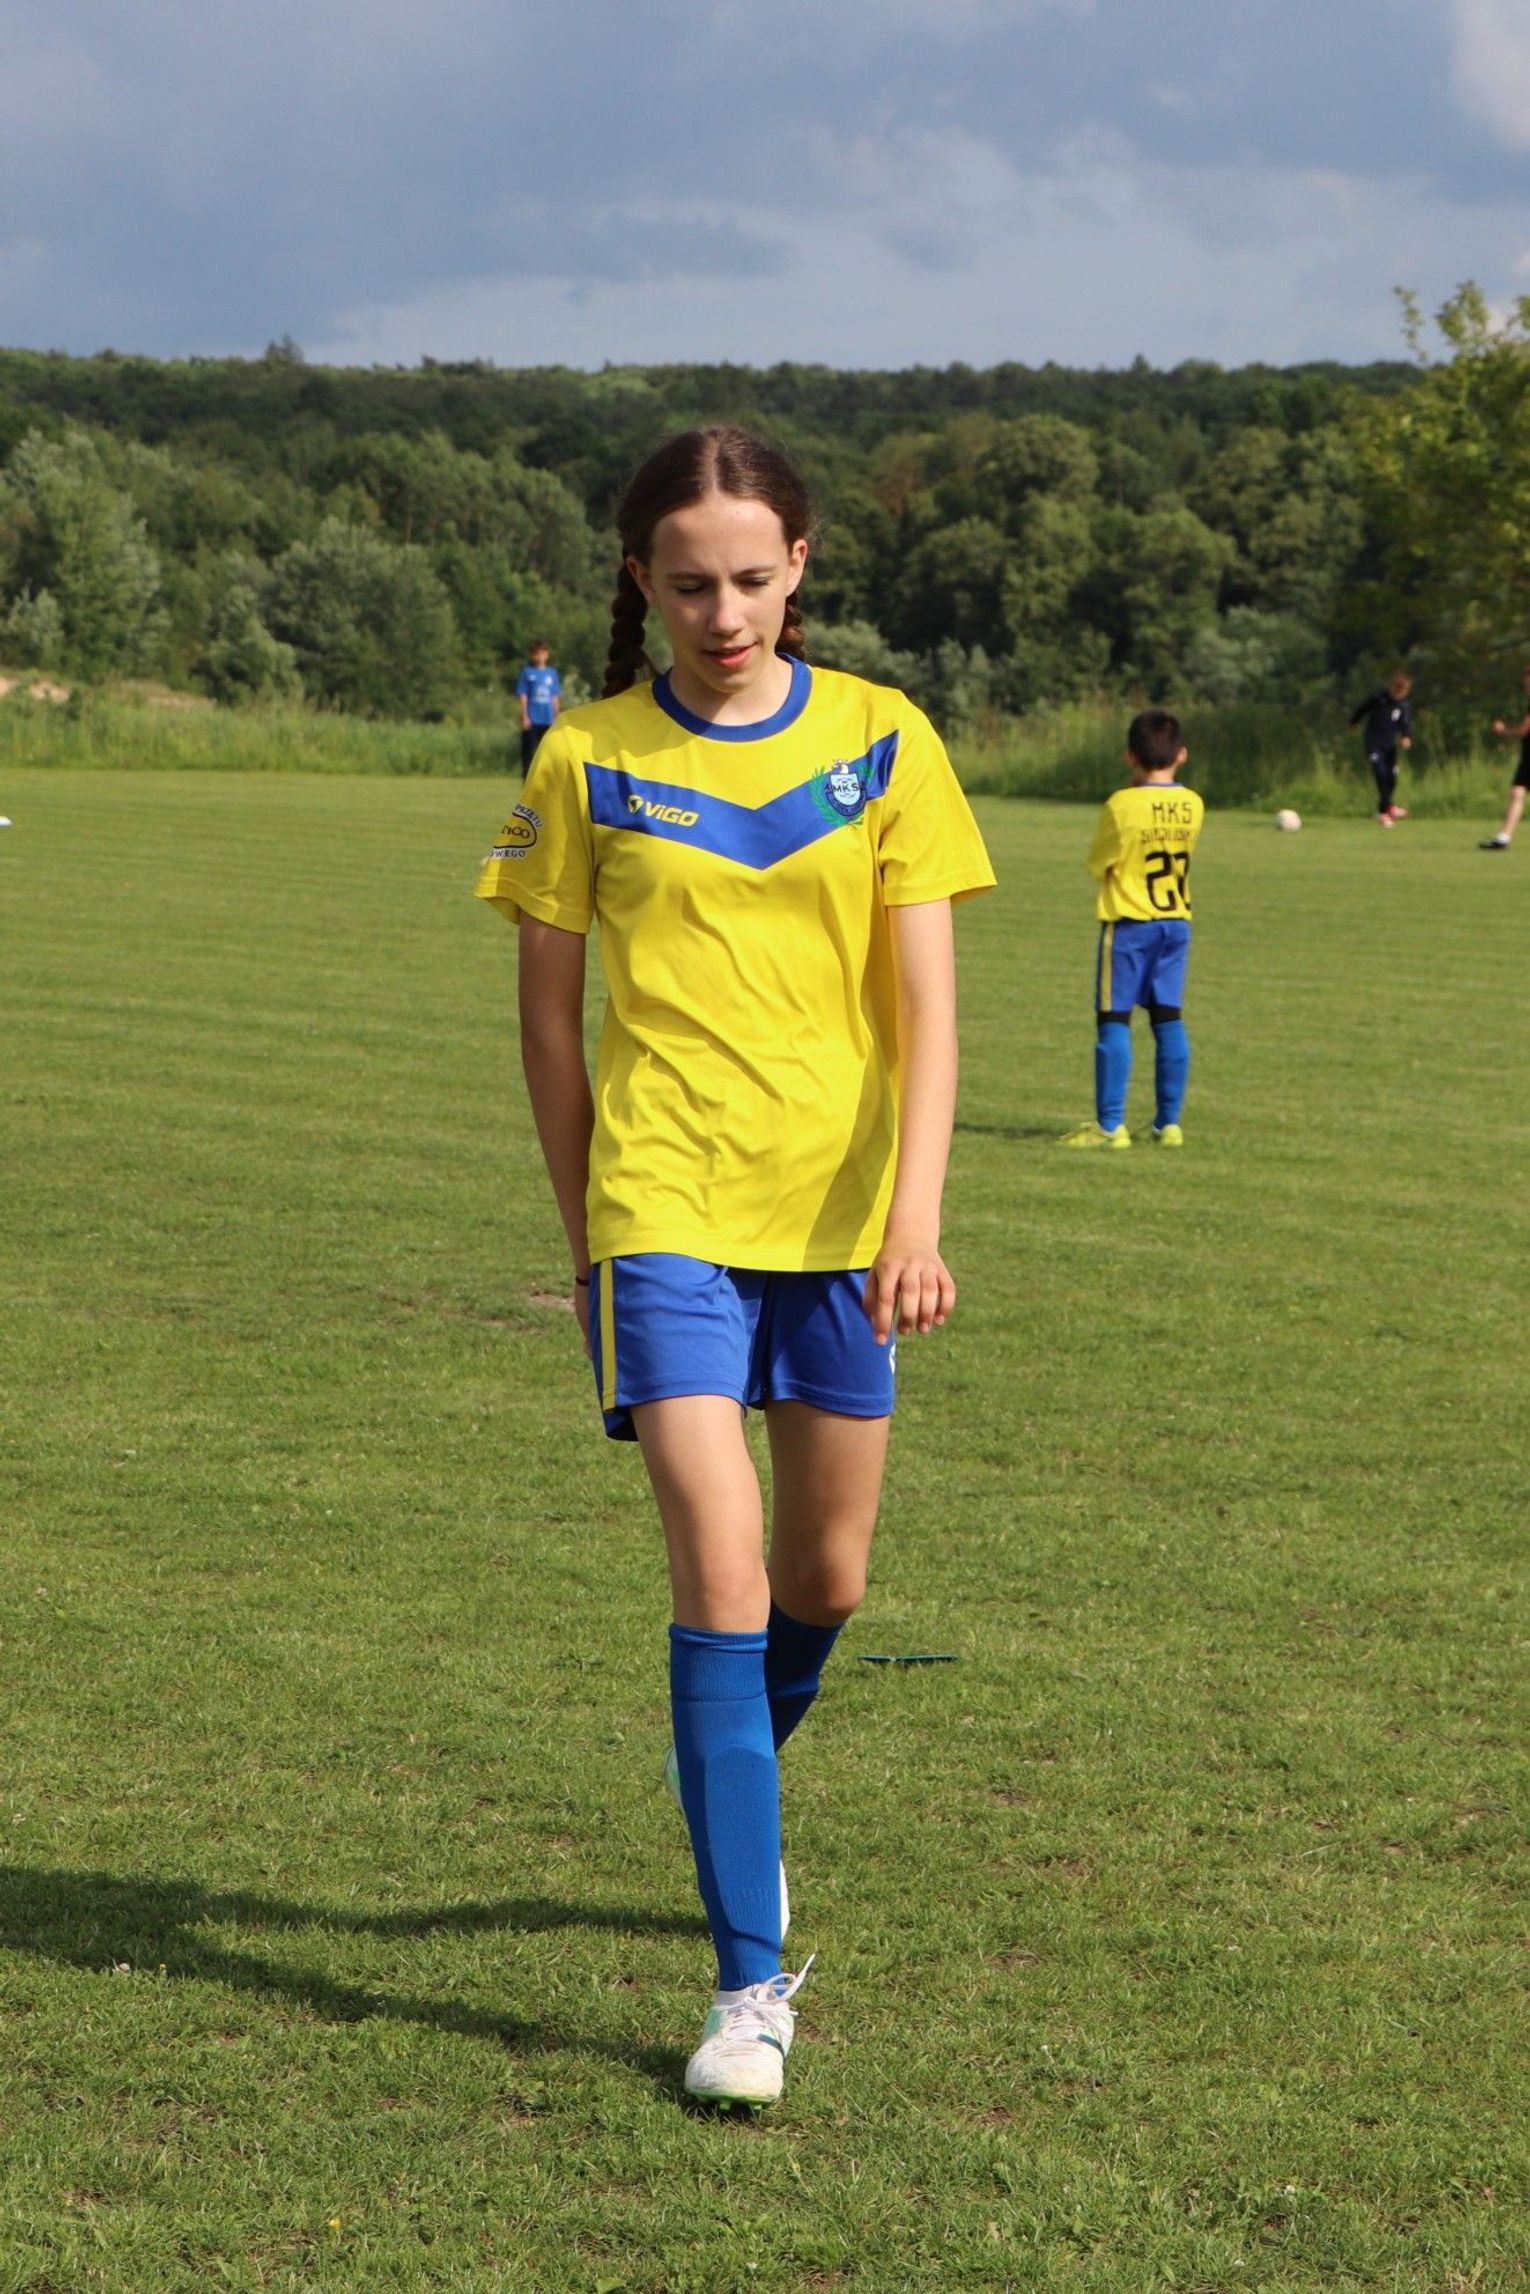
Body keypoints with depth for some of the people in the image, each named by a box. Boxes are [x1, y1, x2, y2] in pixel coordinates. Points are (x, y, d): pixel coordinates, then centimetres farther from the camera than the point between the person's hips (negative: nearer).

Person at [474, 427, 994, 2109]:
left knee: (823, 1577, 13)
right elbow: (549, 1018, 5)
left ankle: (730, 1782, 46)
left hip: (843, 1213, 2)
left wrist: (915, 1215, -14)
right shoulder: (589, 762, -1)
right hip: (664, 1212, -2)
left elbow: (927, 1004, -3)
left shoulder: (880, 743, 0)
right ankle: (750, 1983, -9)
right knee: (721, 1572, -14)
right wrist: (587, 1226, 6)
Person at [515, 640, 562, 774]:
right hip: (532, 720, -3)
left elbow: (555, 698, 11)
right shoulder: (528, 672, 0)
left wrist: (556, 717, 8)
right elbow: (523, 696, -1)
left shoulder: (552, 673, 8)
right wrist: (524, 716, -7)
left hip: (548, 719, 3)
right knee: (529, 750, -3)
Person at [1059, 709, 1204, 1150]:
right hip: (1177, 921, 5)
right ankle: (1169, 1123, 10)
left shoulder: (1122, 806, -15)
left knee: (1113, 1020, -2)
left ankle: (1110, 1125, -5)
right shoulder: (1192, 806, 0)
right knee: (1168, 1020, 9)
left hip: (1128, 923, -5)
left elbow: (1098, 865, -5)